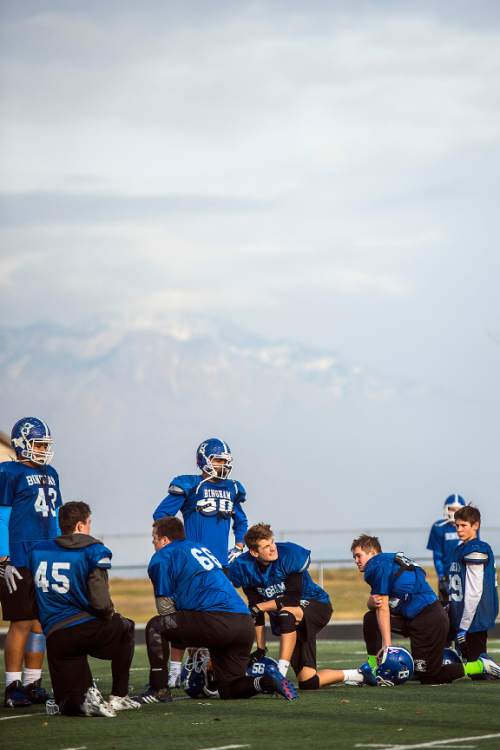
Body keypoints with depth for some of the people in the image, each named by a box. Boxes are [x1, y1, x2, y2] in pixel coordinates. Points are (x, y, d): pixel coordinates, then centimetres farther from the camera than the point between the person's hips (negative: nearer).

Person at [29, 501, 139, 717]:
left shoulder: (37, 551, 12)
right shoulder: (93, 551, -5)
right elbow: (100, 602, -13)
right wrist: (111, 615, 9)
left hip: (54, 638, 3)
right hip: (87, 627, -3)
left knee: (68, 703, 16)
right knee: (125, 628, 32)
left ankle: (86, 696, -21)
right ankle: (118, 697, 24)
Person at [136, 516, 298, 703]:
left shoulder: (162, 558, 6)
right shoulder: (202, 548, 29)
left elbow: (165, 607, 6)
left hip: (217, 622, -8)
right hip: (246, 624, 8)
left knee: (155, 627, 6)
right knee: (228, 690, 17)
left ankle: (159, 689, 2)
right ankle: (267, 681, -7)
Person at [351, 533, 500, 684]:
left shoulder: (379, 566, -11)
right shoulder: (389, 561, 17)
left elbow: (383, 608, -14)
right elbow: (374, 603, 12)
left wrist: (387, 644, -14)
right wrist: (373, 601, -14)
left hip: (428, 621, -10)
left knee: (428, 677, 0)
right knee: (371, 619, 8)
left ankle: (481, 666, 3)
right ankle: (373, 670, 7)